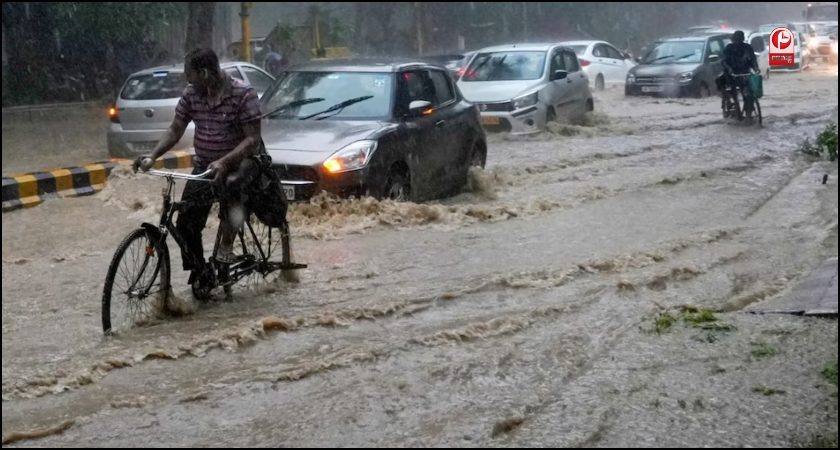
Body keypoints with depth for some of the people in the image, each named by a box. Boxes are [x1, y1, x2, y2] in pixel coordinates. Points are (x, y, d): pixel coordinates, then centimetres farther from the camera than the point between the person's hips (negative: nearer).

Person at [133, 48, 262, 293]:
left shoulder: (243, 94, -18)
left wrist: (224, 162, -33)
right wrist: (152, 156, -11)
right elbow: (175, 130, 4)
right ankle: (198, 273, 18)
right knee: (186, 224, -3)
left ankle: (227, 244, -19)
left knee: (231, 185, -39)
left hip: (239, 162, -5)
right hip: (204, 166, 5)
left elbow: (252, 139, -21)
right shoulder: (191, 94, -2)